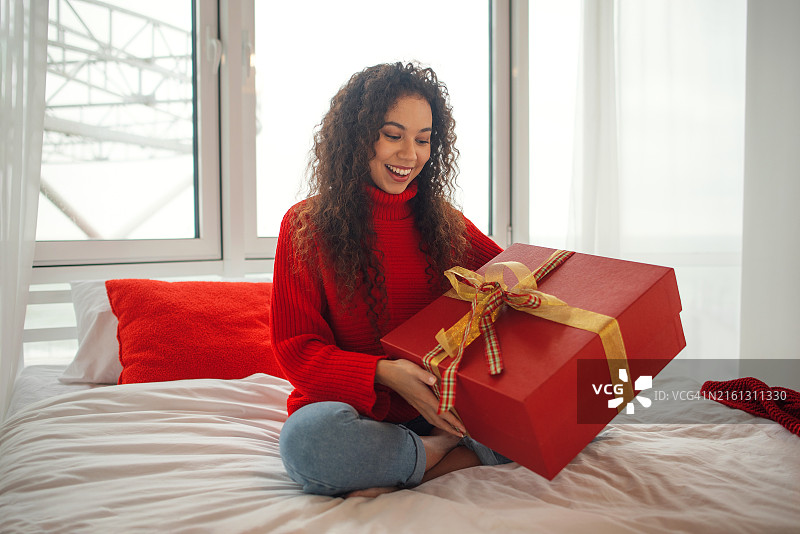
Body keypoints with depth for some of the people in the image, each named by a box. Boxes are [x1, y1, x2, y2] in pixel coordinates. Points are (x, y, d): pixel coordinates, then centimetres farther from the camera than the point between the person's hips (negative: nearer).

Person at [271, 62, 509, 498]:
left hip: (437, 410, 4)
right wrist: (384, 373, -24)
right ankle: (447, 453, -15)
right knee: (307, 437, -38)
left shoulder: (443, 222, 8)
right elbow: (295, 351, -6)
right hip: (351, 412, -3)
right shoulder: (307, 225, -2)